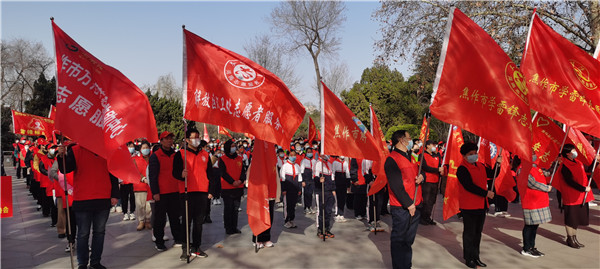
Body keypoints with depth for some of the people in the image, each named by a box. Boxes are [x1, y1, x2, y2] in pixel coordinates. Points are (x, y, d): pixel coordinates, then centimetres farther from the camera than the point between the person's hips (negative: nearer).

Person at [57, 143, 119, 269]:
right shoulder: (75, 150, 1)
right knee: (83, 234, 5)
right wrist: (62, 156, -27)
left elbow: (113, 173, 9)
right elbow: (65, 169, -7)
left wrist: (114, 195, 4)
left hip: (104, 200, 3)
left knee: (100, 232, 10)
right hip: (82, 200, -2)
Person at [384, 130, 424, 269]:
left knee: (409, 239, 18)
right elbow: (396, 185, -18)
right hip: (401, 208, -9)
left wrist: (421, 176, 0)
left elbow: (418, 172, 24)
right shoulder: (392, 159, -14)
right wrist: (408, 204, -17)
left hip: (414, 206, 9)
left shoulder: (410, 157, 14)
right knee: (399, 240, 2)